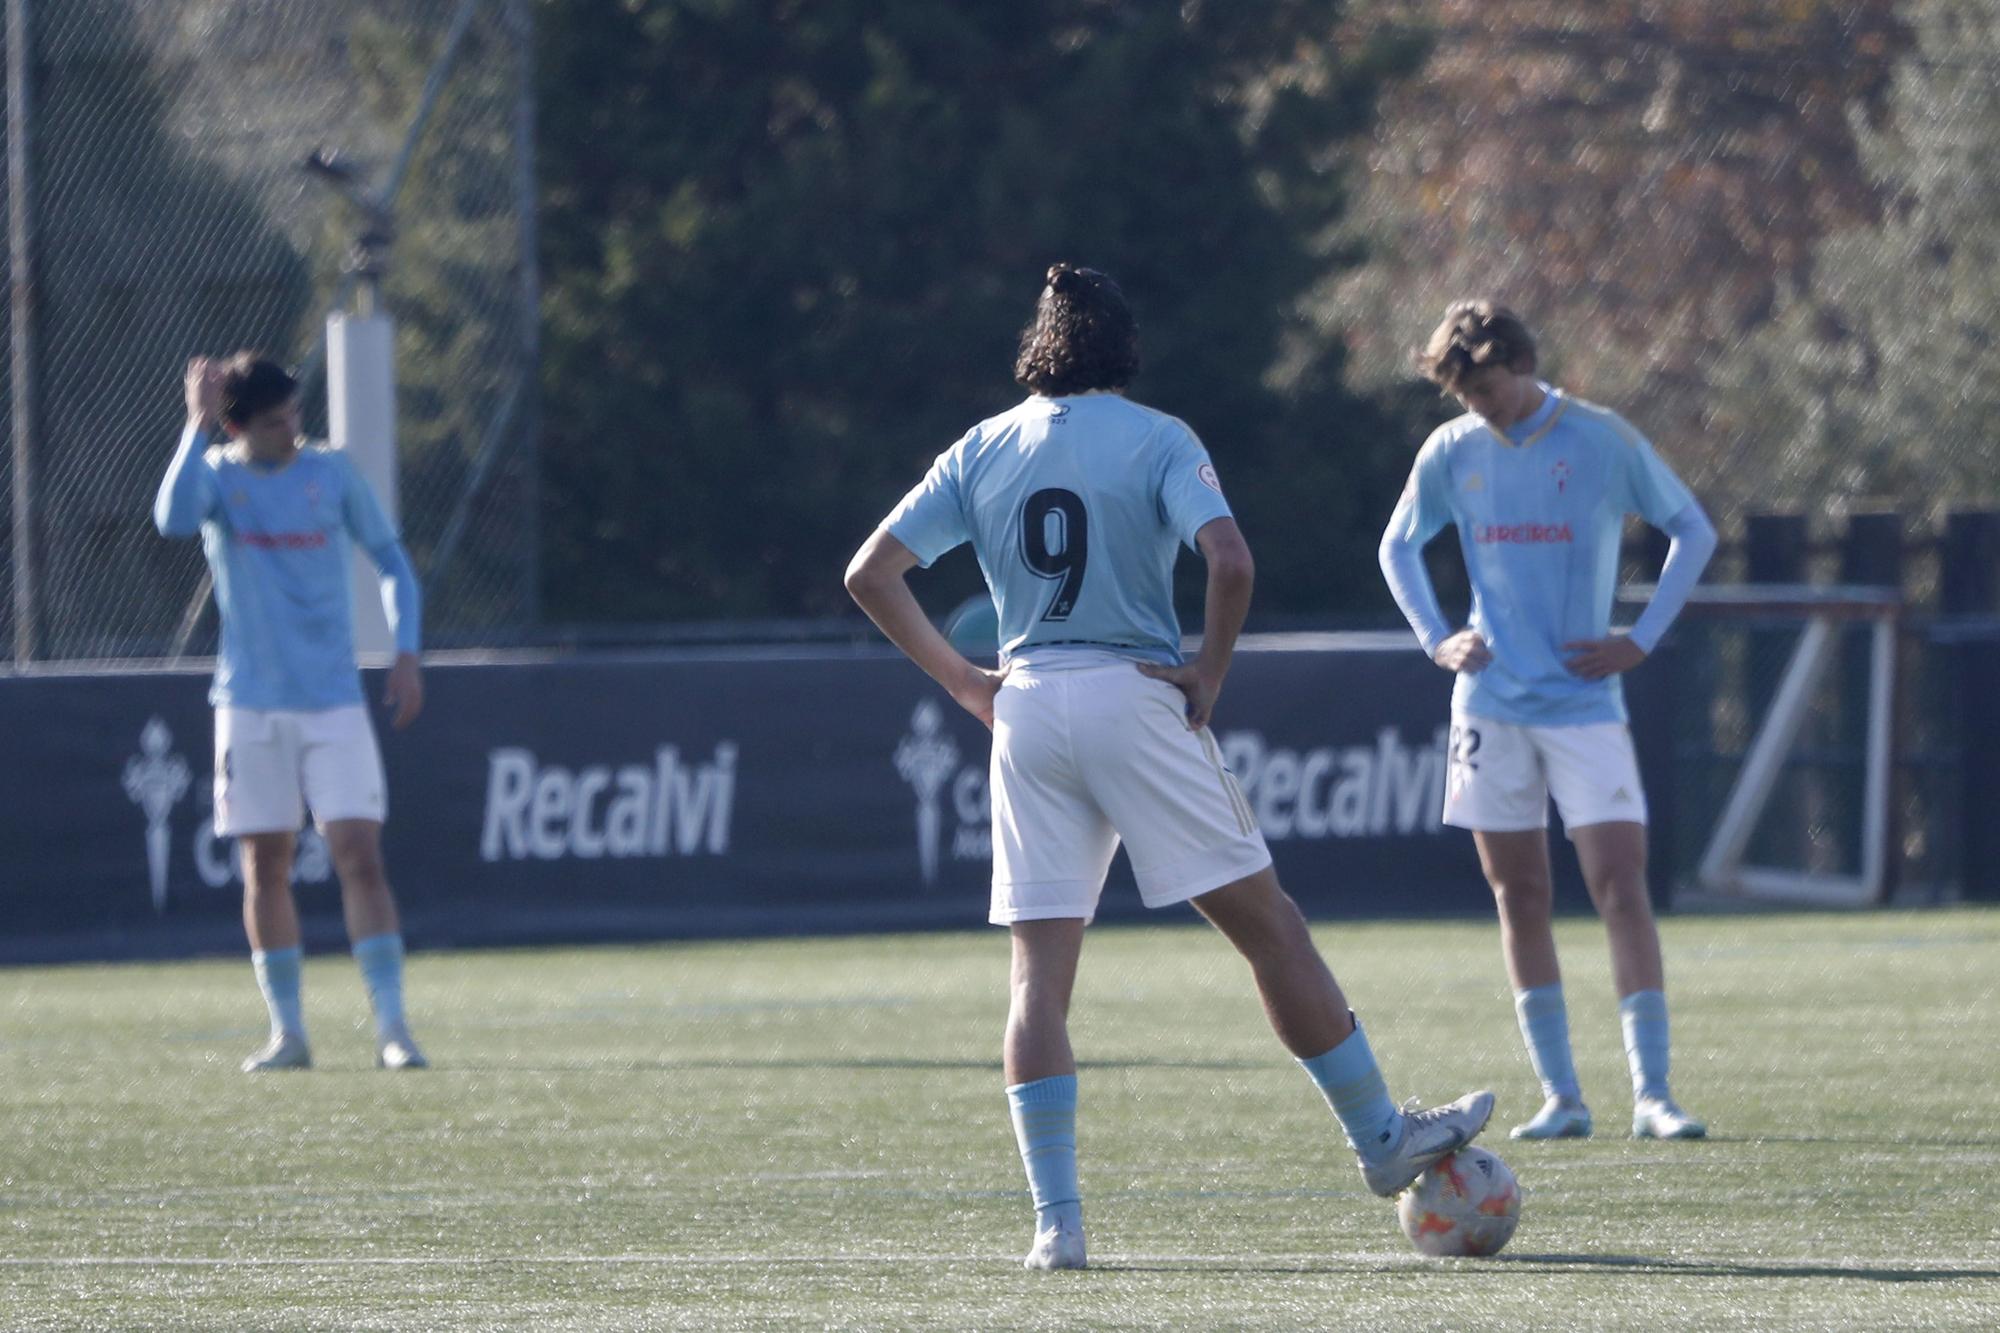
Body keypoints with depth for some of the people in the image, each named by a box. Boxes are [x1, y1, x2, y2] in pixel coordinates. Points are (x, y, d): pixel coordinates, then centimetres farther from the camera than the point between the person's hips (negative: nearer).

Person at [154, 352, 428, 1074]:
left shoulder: (330, 472, 2)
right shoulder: (217, 476, -1)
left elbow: (391, 559, 11)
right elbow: (173, 519, -24)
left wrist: (406, 651, 0)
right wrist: (198, 425, -23)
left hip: (334, 702, 0)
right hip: (250, 707, 0)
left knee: (360, 855, -9)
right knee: (265, 866, 3)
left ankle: (391, 1026, -9)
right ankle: (287, 1030, 12)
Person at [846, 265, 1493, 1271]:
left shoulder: (982, 452, 10)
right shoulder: (1155, 439, -1)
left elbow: (871, 573, 7)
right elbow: (1229, 559, -16)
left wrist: (961, 680, 11)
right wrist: (1209, 674, -3)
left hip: (1027, 708, 3)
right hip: (1134, 695, -3)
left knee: (1040, 970, 3)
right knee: (1267, 925, 7)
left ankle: (1056, 1221, -4)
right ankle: (1381, 1141, 15)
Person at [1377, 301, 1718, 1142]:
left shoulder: (1603, 441, -4)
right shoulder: (1451, 454, 5)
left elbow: (1693, 531, 5)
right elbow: (1398, 548, 21)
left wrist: (1642, 641, -2)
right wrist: (1435, 639, 7)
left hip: (1584, 702, -3)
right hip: (1491, 707, 3)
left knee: (1621, 885, -11)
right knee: (1519, 896, 3)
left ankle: (1651, 1096, -12)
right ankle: (1560, 1096, 8)